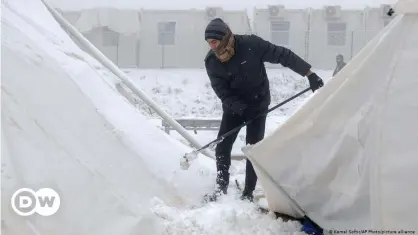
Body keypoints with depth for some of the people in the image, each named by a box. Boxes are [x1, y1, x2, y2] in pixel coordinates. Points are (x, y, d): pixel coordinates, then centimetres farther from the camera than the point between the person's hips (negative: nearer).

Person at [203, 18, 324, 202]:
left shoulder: (251, 44, -25)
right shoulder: (211, 62, -18)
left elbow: (283, 55, -19)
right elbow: (222, 93, -18)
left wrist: (309, 73, -19)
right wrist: (241, 108, -34)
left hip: (258, 104, -2)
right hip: (233, 106, 2)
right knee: (221, 147, -2)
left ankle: (248, 193, 9)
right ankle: (221, 187, 15)